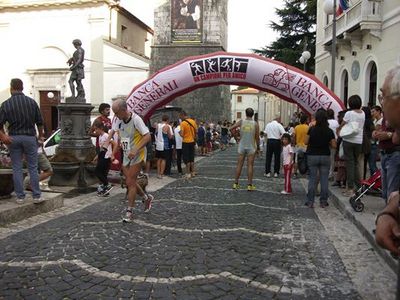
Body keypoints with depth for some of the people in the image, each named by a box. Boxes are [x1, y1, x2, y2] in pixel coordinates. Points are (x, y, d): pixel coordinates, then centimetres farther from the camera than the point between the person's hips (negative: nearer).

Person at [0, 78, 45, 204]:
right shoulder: (31, 102, -1)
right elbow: (39, 122, 3)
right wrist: (41, 135, 14)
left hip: (13, 138, 0)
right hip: (30, 137, 0)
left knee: (17, 168, 8)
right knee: (33, 168, 6)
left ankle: (20, 197, 11)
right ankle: (36, 196, 7)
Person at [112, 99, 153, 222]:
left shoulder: (136, 119, -17)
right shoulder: (120, 122, 6)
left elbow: (147, 137, -22)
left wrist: (135, 150, -30)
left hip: (137, 156, -7)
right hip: (126, 156, 8)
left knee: (130, 182, -7)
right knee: (130, 182, 11)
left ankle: (129, 212, 4)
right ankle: (147, 197, 33)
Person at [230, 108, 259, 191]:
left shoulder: (241, 122, -3)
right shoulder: (255, 124, -5)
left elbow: (231, 129, -6)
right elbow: (257, 137, -2)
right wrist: (257, 146, 11)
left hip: (242, 146, 1)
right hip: (251, 146, -1)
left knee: (239, 165, 8)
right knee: (250, 166, 2)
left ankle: (236, 183, 12)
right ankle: (249, 185, 3)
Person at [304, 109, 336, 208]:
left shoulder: (312, 129, -8)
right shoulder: (329, 131, -4)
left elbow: (306, 142, -4)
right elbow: (334, 145, -4)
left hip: (312, 156, -1)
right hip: (325, 156, 1)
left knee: (312, 179, 5)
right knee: (324, 179, 7)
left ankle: (310, 201, 7)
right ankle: (323, 201, 11)